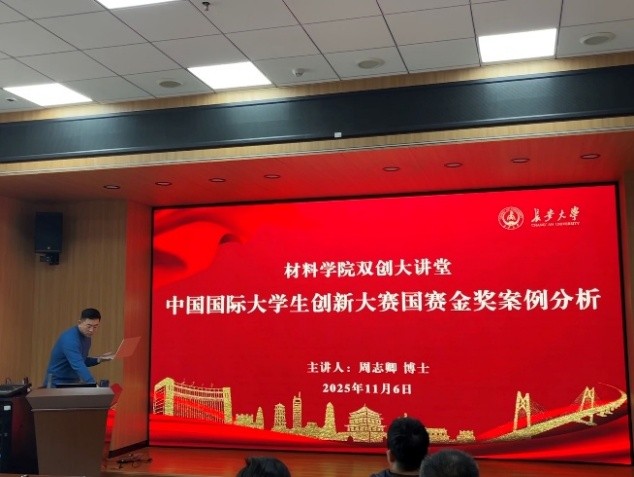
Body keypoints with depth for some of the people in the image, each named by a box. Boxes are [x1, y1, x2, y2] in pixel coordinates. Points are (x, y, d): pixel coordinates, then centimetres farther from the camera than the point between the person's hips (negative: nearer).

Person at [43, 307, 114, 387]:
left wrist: (99, 359, -1)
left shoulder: (87, 336, 2)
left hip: (74, 383, 8)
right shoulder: (70, 338, -25)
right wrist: (93, 385, -46)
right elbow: (78, 365, -37)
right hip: (57, 384, -8)